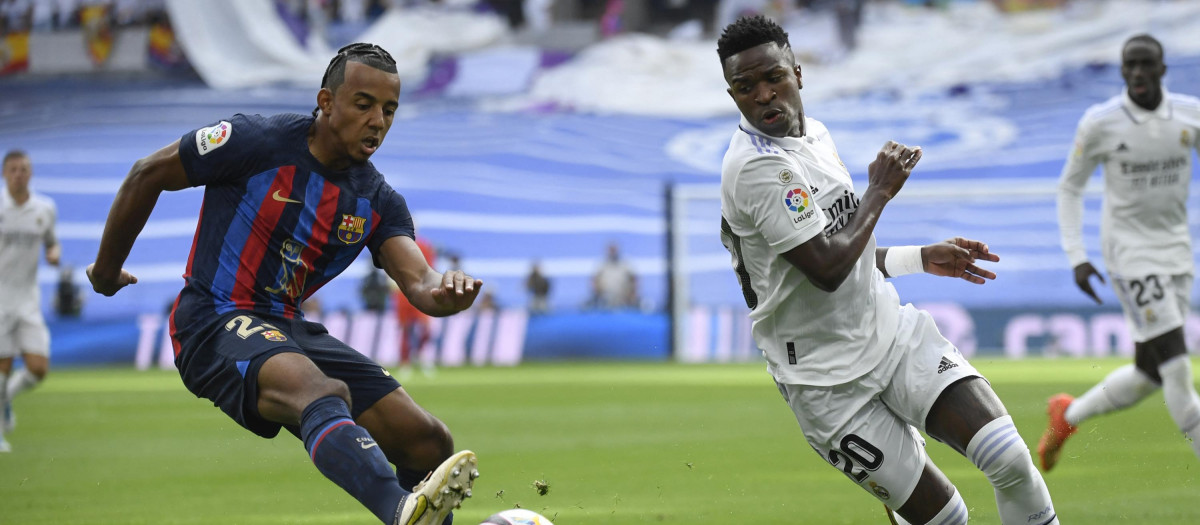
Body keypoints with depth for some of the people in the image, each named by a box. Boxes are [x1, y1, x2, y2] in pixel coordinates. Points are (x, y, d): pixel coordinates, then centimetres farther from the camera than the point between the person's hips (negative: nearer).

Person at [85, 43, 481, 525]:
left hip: (288, 329, 7)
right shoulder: (256, 142, -10)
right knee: (325, 392, -39)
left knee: (430, 444, -7)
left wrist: (444, 292, -36)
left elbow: (417, 282, -10)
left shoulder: (379, 202, 5)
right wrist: (107, 271, 11)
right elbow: (147, 175, 1)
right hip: (214, 322, -7)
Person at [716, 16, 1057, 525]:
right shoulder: (756, 168, -21)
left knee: (1009, 459, -11)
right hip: (829, 381, -7)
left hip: (894, 334, 7)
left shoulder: (815, 135, 9)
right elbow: (826, 269, -26)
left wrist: (922, 259, 15)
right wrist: (879, 191, -14)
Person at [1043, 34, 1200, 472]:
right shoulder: (1100, 123, -9)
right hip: (1129, 252, -5)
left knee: (1148, 375, 9)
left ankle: (1068, 415, 34)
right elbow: (1069, 187, 2)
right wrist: (1076, 257, -6)